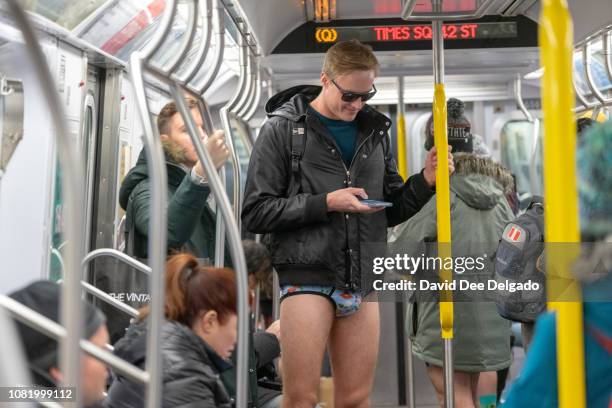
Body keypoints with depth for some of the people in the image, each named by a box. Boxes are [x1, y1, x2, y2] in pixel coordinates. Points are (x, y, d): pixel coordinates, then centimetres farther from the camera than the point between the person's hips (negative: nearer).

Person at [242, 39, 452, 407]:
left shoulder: (375, 130, 13)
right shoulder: (283, 128, 0)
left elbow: (391, 210, 19)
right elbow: (255, 213, -5)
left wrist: (426, 181, 1)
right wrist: (325, 203, -13)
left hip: (362, 279, 4)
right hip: (307, 275, -4)